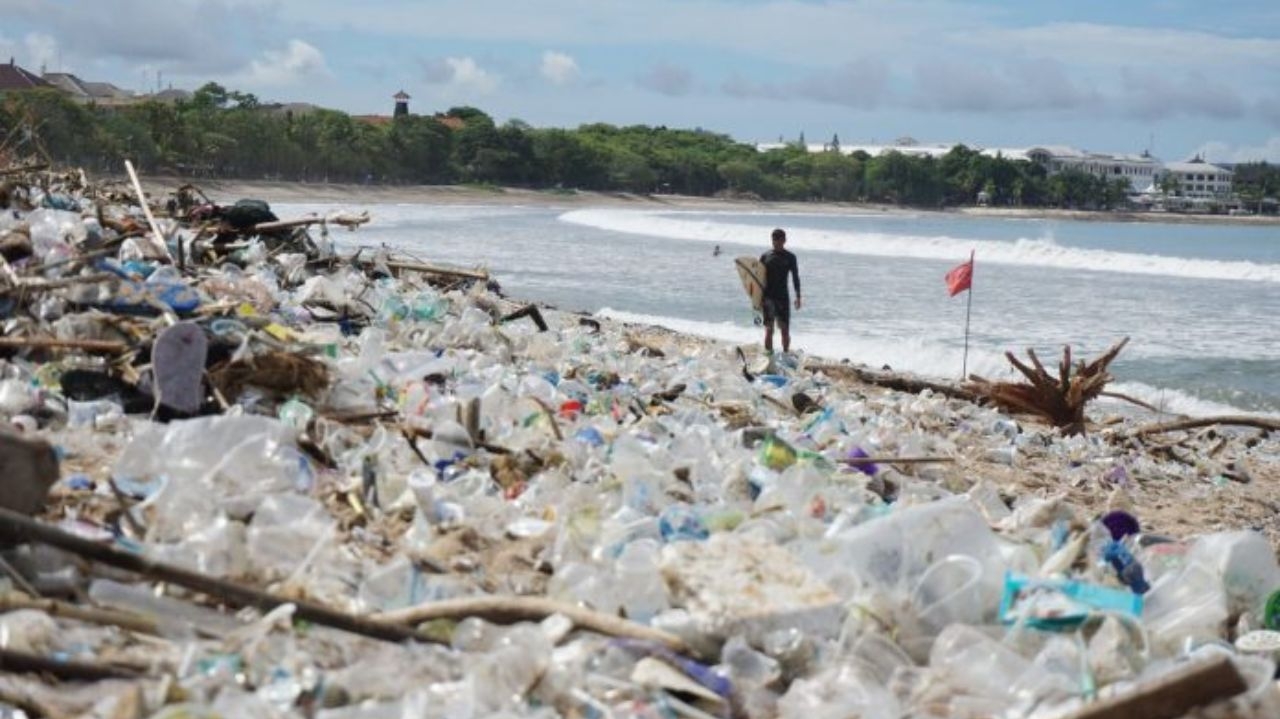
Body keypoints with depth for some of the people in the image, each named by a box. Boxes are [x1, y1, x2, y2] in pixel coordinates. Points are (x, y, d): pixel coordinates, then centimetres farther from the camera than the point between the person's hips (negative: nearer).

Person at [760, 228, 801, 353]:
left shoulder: (790, 257, 3)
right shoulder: (765, 256, 4)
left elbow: (795, 277, 6)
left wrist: (798, 297, 0)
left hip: (783, 296, 0)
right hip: (768, 297, 0)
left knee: (785, 329, -1)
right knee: (769, 329, 0)